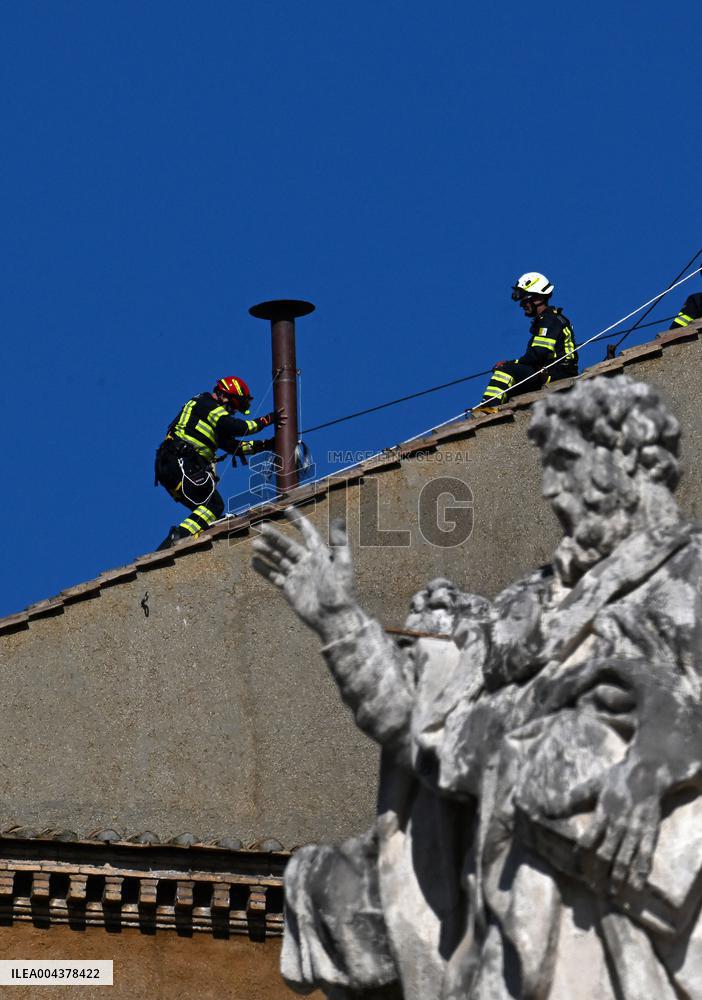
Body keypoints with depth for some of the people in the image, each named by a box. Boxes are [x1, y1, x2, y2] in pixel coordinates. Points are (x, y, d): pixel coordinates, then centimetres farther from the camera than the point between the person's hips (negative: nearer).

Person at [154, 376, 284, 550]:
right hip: (181, 463, -10)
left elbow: (231, 444, 30)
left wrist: (264, 445, 25)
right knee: (213, 504, -14)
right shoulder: (209, 405, 0)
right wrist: (267, 420, -7)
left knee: (205, 509, 11)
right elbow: (235, 428, -14)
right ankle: (177, 538, -32)